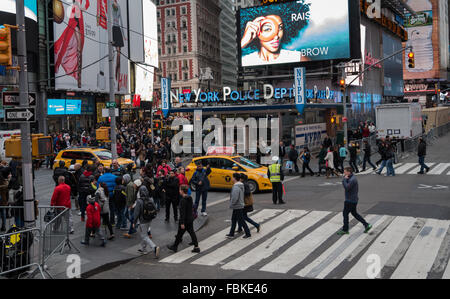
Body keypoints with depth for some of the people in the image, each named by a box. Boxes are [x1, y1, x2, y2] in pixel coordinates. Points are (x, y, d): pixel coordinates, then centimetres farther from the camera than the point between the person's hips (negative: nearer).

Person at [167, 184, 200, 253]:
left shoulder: (183, 200, -22)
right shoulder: (190, 198, 4)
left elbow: (182, 212, -23)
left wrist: (182, 223, -21)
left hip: (185, 220, -8)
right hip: (190, 219, 8)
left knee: (179, 234, 7)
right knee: (191, 232, 11)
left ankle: (174, 246, 21)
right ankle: (196, 247, 10)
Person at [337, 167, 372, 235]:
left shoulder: (352, 179, -21)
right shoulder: (351, 178, 11)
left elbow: (346, 187, -28)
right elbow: (344, 185, 11)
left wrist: (345, 179, -18)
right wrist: (345, 179, -6)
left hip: (350, 200, -10)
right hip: (353, 200, 10)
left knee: (345, 213, 0)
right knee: (354, 213, 18)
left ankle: (345, 230, 10)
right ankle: (366, 225, 19)